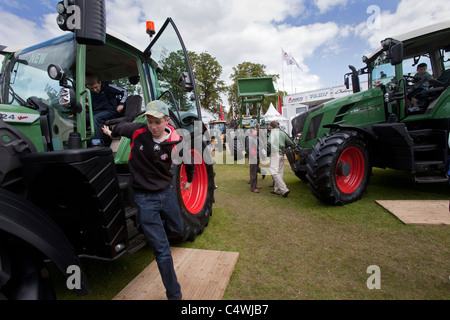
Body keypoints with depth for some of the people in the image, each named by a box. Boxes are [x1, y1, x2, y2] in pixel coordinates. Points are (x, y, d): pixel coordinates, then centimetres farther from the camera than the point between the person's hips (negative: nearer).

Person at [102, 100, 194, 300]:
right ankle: (174, 295, 17)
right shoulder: (137, 131, -14)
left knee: (177, 229, 25)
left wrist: (189, 180, 22)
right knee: (162, 252, 0)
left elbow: (188, 160, 8)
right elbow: (121, 127, 10)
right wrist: (111, 133, 31)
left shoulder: (176, 142, -12)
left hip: (166, 192, 3)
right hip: (144, 198, -2)